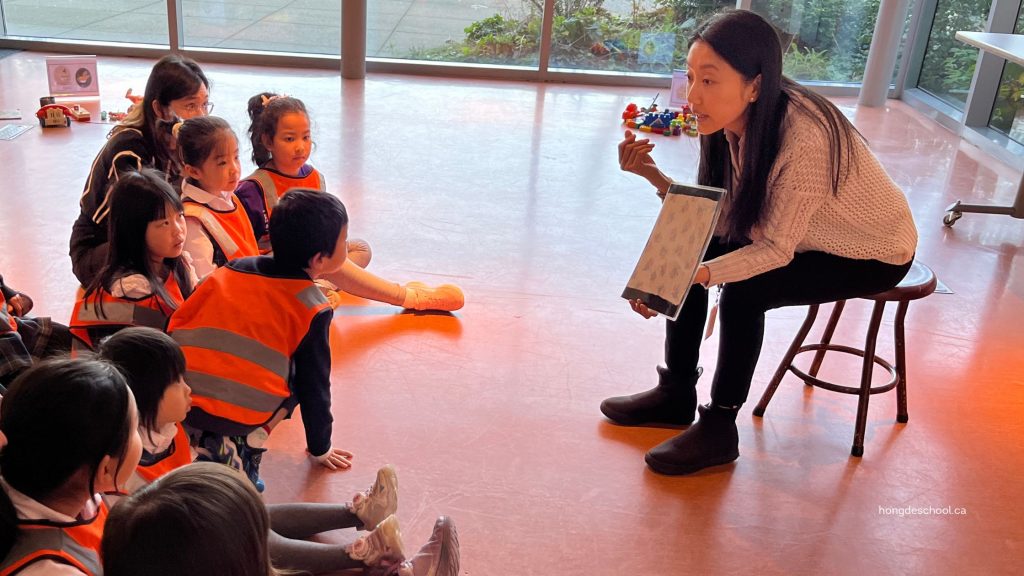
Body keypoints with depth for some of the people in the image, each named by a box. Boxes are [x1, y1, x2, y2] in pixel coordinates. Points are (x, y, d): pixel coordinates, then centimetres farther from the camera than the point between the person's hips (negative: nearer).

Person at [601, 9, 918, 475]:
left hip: (874, 252, -7)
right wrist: (653, 175, -24)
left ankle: (719, 430, -5)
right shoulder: (731, 123, -14)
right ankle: (675, 394, 8)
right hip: (803, 233, 7)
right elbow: (716, 218, -12)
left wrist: (696, 275, -43)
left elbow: (775, 250, -31)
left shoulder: (805, 139, -37)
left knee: (743, 292, -25)